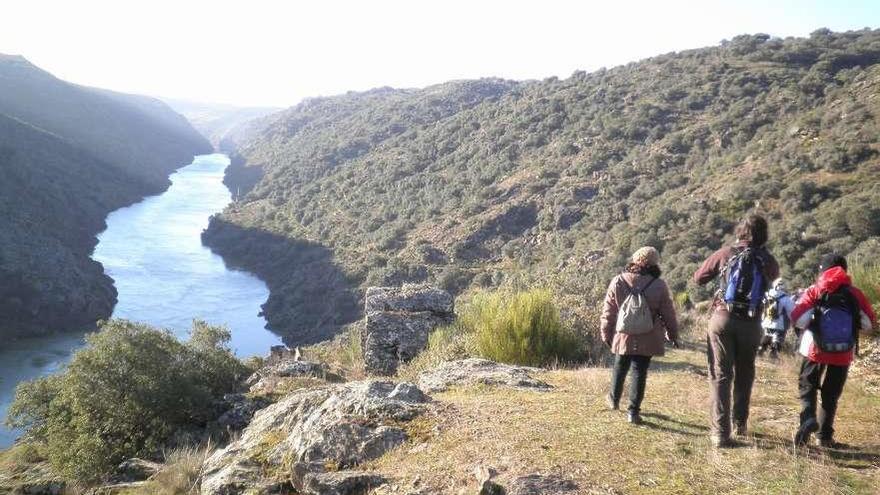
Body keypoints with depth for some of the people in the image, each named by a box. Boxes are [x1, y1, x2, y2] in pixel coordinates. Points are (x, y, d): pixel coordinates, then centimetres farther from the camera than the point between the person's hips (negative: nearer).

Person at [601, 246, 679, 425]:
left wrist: (606, 334, 11)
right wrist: (673, 335, 16)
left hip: (623, 337, 1)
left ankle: (614, 399, 38)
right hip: (647, 340, -1)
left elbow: (608, 312, 0)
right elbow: (668, 314, 1)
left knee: (620, 368, 20)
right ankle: (633, 411, 6)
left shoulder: (618, 282, -6)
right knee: (639, 372, 6)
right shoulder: (659, 286, -8)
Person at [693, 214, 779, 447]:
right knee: (744, 375, 20)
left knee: (720, 375, 0)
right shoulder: (767, 260, 2)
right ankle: (740, 423, 31)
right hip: (750, 323, 1)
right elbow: (775, 275, 24)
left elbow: (698, 277, 6)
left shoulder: (726, 253, -1)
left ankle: (720, 432, -8)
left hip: (723, 317, -1)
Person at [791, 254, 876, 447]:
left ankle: (808, 418, -12)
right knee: (831, 395, 14)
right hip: (843, 355, 2)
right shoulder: (855, 294, 1)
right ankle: (825, 436, 15)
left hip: (815, 350, -2)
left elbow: (798, 318, -13)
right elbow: (869, 323, 2)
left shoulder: (815, 291, -4)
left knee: (807, 387, 14)